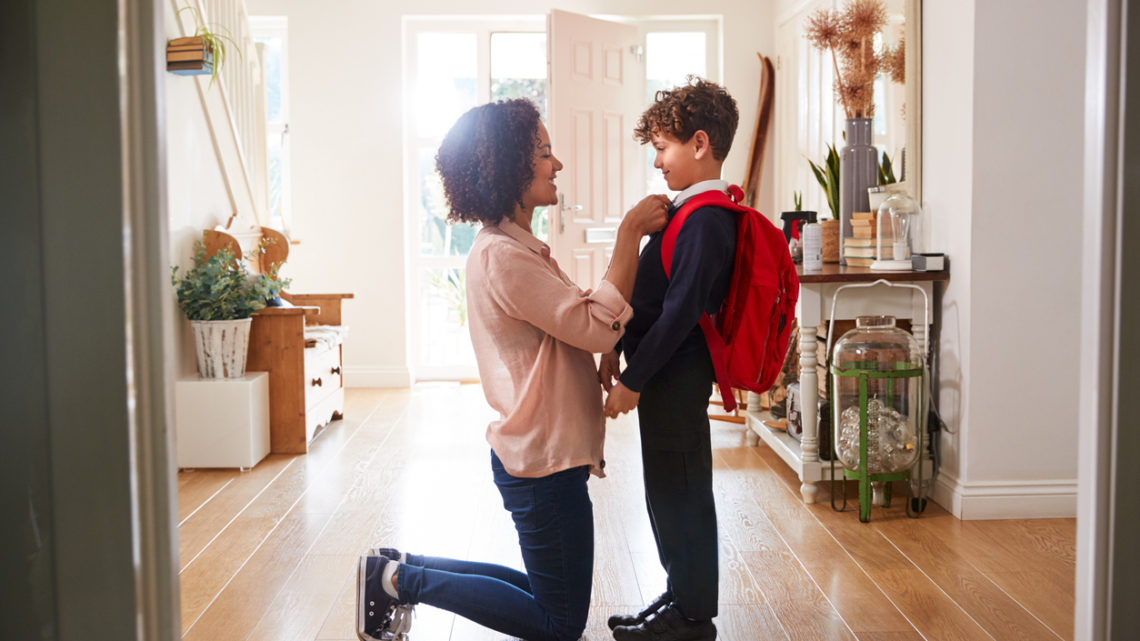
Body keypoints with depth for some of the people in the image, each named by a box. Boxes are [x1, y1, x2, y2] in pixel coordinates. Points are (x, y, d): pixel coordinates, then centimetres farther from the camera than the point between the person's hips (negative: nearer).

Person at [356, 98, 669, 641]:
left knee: (550, 596, 21)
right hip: (545, 463, -10)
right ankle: (403, 580, 6)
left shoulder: (514, 247, 13)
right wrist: (629, 233, -18)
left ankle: (400, 570, 20)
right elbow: (598, 327, -23)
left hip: (541, 456, 10)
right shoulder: (502, 256, -20)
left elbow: (576, 323, 13)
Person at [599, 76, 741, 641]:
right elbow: (650, 297, 18)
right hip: (666, 375, 10)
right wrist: (617, 350, 16)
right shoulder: (692, 212, 13)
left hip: (677, 377, -10)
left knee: (679, 495, 1)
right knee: (668, 493, 17)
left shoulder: (706, 220, -19)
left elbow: (680, 311, -23)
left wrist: (633, 381, -19)